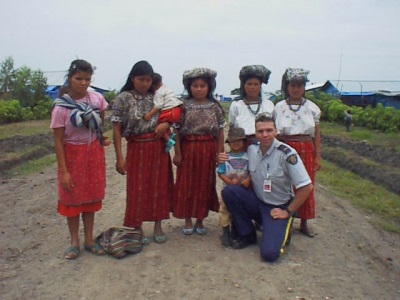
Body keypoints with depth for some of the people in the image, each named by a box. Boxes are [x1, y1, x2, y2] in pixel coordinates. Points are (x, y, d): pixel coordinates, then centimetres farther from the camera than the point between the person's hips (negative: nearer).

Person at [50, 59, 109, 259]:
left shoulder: (97, 99, -5)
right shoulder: (61, 107, -13)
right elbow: (58, 140, -12)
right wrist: (63, 171, -14)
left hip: (94, 154, 3)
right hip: (72, 155, -3)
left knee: (91, 197, 11)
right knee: (73, 199, 8)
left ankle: (89, 240, 25)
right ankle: (74, 242, 23)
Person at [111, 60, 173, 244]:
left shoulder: (157, 97, 5)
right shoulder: (123, 98, -5)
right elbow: (117, 129, -6)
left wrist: (166, 124, -10)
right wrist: (119, 157, -11)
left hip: (158, 148, 3)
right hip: (137, 148, -3)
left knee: (159, 187, 8)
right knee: (137, 189, 3)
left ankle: (158, 226, 23)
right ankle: (138, 229, 18)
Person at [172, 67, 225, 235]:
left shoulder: (215, 107, 2)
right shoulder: (184, 106, -1)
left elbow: (220, 131, 3)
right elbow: (177, 130, -2)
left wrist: (220, 152, -1)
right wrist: (177, 152, -6)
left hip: (208, 150, 1)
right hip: (188, 149, -1)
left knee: (205, 185, 8)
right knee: (186, 184, 5)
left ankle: (200, 221, 23)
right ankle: (188, 221, 21)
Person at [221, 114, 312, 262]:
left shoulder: (286, 153, -21)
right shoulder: (251, 149, -4)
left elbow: (306, 186, -19)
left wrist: (288, 212, -12)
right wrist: (226, 161, -6)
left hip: (277, 208, -5)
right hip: (257, 202, 5)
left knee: (269, 253, -21)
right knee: (228, 191, -20)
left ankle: (282, 229, 15)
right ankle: (247, 235, 0)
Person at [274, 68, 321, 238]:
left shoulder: (311, 107, 4)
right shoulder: (279, 107, 1)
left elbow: (316, 134, 7)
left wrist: (317, 156, 4)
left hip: (306, 151, 2)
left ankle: (304, 223, 23)